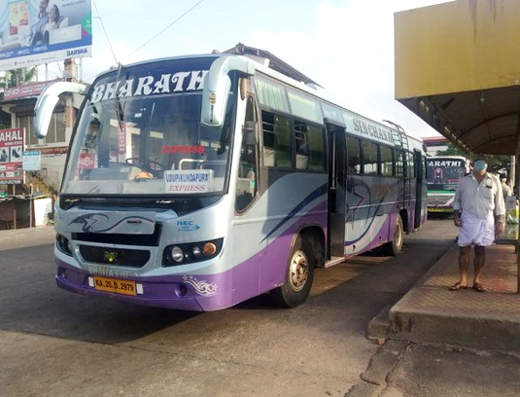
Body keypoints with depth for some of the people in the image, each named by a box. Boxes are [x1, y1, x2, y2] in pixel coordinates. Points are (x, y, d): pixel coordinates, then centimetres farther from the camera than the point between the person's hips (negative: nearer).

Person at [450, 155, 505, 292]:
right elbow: (457, 200, 10)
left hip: (486, 221, 0)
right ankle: (463, 280, 11)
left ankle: (477, 280, 17)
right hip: (468, 220, 1)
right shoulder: (464, 181, 3)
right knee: (464, 250, 2)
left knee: (480, 250, 6)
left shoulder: (494, 181, 1)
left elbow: (499, 203, 2)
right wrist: (456, 215, -3)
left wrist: (500, 221, -2)